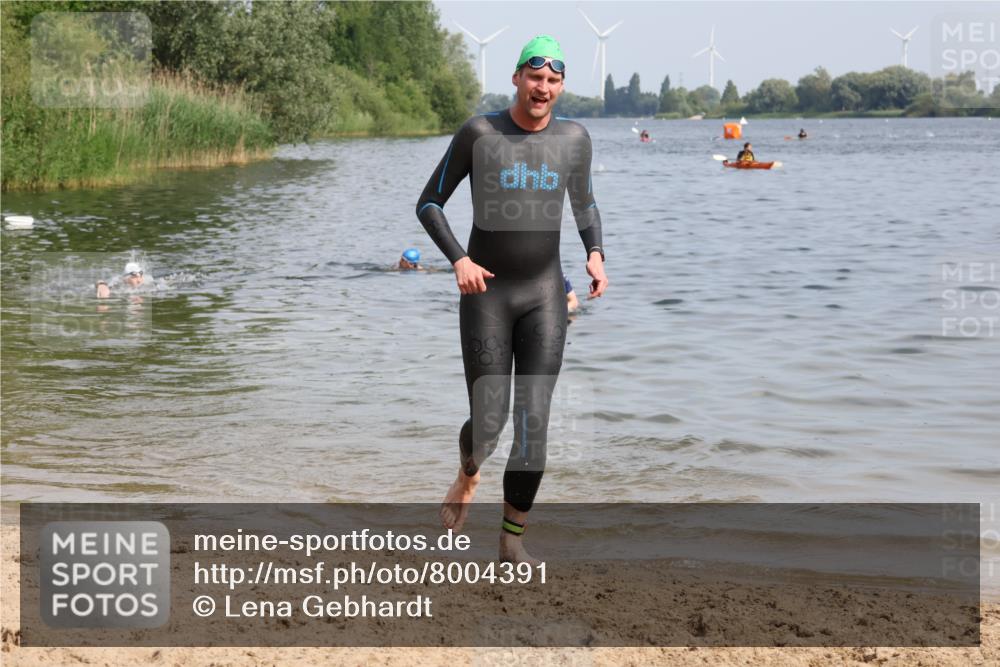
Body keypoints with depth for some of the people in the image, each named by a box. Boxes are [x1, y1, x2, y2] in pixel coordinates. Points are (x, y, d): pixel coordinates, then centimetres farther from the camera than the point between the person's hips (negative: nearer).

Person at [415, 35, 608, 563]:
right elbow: (429, 204, 0)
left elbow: (584, 204, 20)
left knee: (533, 421, -5)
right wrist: (459, 259, -16)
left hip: (544, 296, 2)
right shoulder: (478, 133, -6)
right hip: (486, 294, -2)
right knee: (488, 424, -2)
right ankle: (468, 476, 35)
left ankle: (513, 540, 7)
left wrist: (595, 252, 1)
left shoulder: (574, 139, 3)